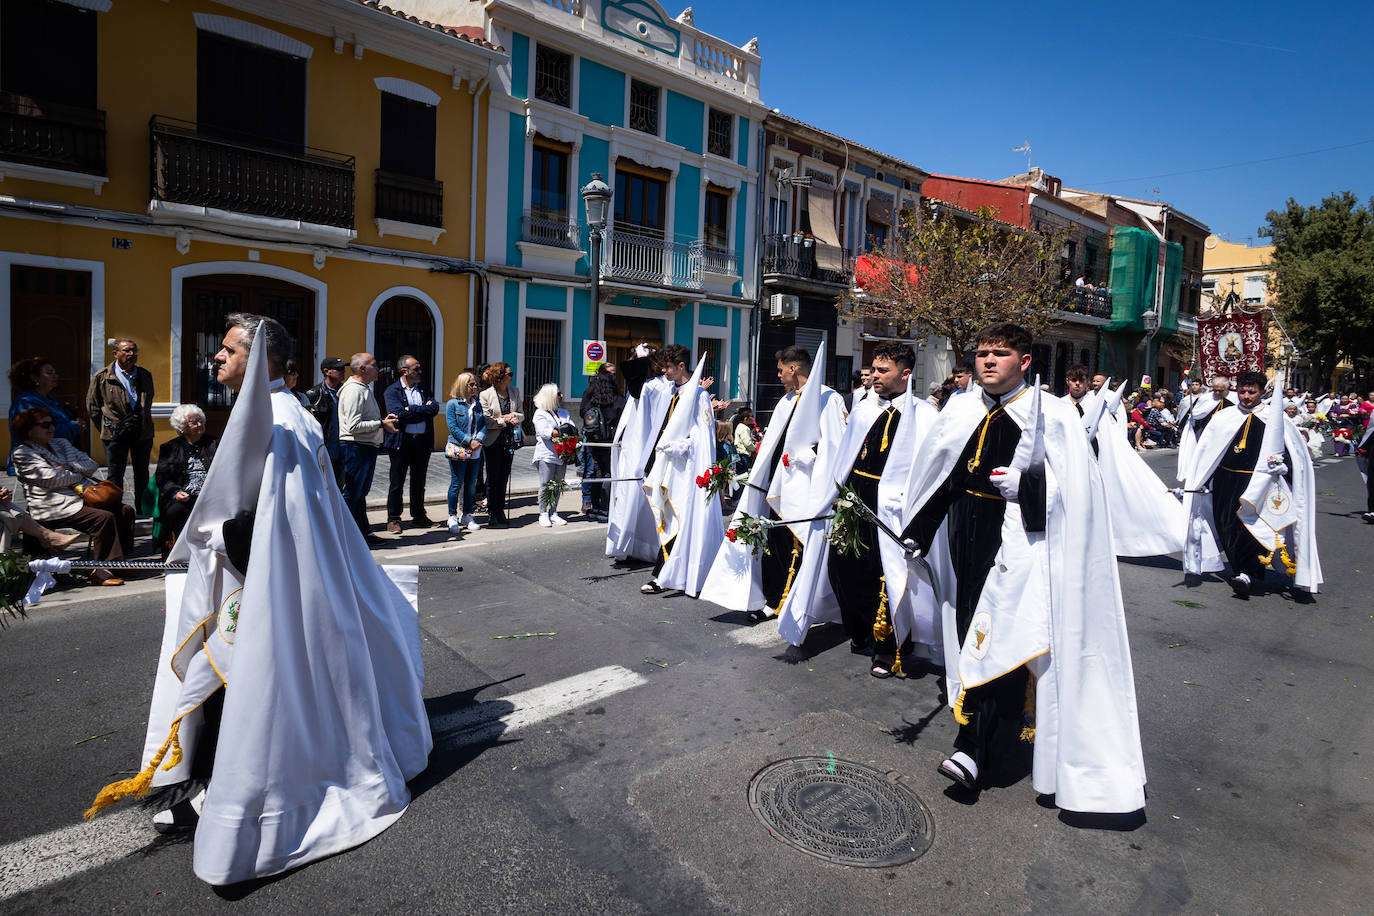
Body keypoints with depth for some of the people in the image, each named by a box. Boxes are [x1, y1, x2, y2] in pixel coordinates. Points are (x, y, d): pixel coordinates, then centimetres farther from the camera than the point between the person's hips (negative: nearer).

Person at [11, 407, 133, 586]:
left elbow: (91, 465, 13)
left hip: (80, 496, 8)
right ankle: (100, 570, -24)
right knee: (104, 517, -29)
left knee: (125, 510, -12)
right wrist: (79, 474, 1)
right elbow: (52, 479, -13)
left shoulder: (60, 444, 21)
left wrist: (69, 468, -4)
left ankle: (119, 561, -10)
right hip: (53, 507, -8)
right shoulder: (22, 453, 0)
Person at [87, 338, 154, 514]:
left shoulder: (145, 375, 8)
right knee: (115, 474, 3)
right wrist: (107, 427, 3)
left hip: (143, 432, 3)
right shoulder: (102, 377, -1)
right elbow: (92, 406, 5)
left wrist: (143, 422, 15)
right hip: (115, 433, -3)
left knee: (142, 473, 10)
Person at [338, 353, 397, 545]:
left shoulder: (364, 388, 17)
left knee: (361, 493, 16)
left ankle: (364, 532, 24)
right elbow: (353, 426, -23)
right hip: (356, 448, -10)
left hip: (367, 447, 10)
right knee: (352, 493, -4)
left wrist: (383, 419, 10)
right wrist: (381, 424, -17)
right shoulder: (353, 390, -16)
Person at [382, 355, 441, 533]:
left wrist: (411, 409, -12)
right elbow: (399, 414, -17)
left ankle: (419, 516, 23)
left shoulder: (424, 390, 13)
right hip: (401, 441, -4)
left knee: (419, 481, 12)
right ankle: (393, 519, 12)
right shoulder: (392, 391, -2)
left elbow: (434, 408, -5)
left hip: (423, 441, 4)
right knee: (397, 482, 2)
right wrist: (423, 410, -10)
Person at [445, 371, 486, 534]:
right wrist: (469, 441, -15)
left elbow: (483, 424, 9)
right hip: (458, 450, -5)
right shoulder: (452, 404, -4)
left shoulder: (477, 404, 12)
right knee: (456, 484, -1)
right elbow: (453, 428, -10)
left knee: (471, 484, 9)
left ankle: (467, 516, 20)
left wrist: (478, 440, -9)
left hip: (475, 451, 5)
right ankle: (452, 517, 10)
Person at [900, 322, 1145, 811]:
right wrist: (919, 532, 12)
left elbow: (1073, 485, -8)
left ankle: (973, 747, -6)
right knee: (972, 634, 12)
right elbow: (937, 477, 16)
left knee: (997, 635, -13)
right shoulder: (960, 413, 10)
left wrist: (1024, 483, -22)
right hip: (967, 540, 5)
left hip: (1019, 540, -5)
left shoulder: (1052, 416, -4)